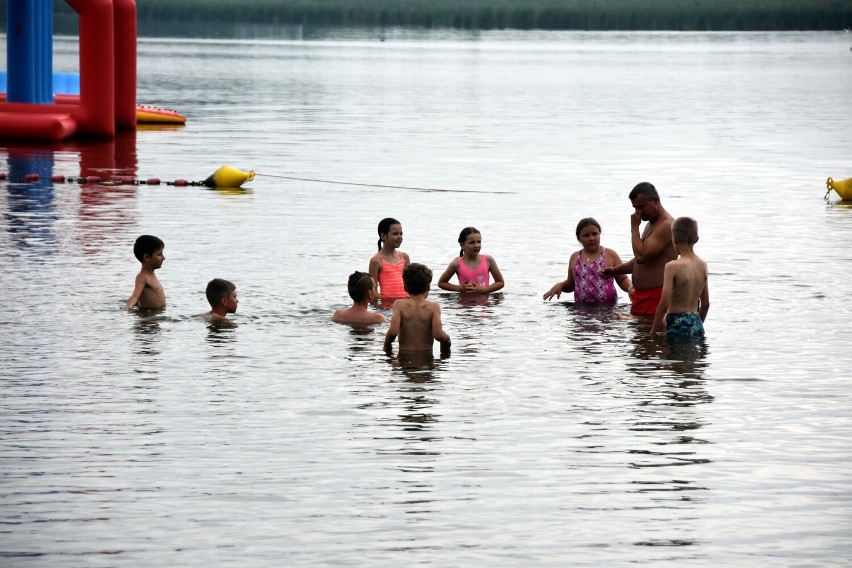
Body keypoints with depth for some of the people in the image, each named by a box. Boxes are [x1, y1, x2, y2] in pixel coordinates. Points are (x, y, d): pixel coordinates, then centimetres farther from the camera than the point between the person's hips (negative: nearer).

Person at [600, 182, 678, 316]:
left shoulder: (666, 226, -15)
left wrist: (634, 227, -12)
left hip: (656, 295, -11)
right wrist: (615, 270, 14)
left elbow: (641, 256, -23)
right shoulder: (651, 224, 19)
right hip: (641, 294, 11)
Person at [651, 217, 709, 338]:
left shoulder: (673, 266, -12)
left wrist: (653, 332, -6)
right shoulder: (702, 265, 7)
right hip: (697, 325, 6)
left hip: (677, 325, -6)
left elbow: (664, 304, -14)